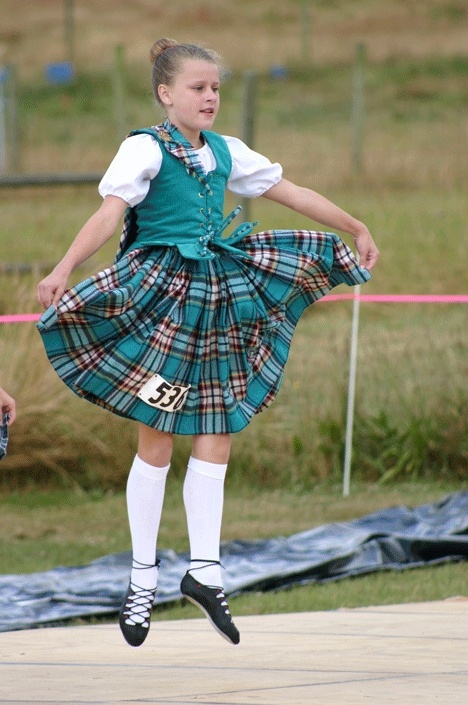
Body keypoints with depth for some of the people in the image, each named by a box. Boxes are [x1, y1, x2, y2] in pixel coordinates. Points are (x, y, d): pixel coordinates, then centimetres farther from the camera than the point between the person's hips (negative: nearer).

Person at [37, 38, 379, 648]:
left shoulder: (225, 153, 11)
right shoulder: (146, 150, -8)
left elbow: (293, 194, 19)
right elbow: (109, 213, -23)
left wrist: (357, 230, 25)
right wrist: (63, 270, -38)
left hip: (213, 295, 6)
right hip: (158, 297, -6)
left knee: (217, 434, 1)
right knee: (157, 438, -2)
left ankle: (204, 569, 5)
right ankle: (143, 576, 7)